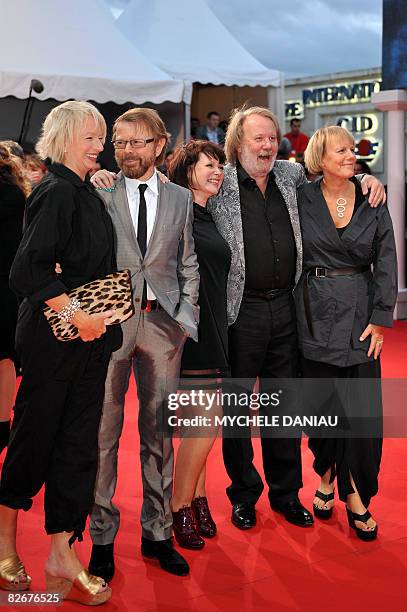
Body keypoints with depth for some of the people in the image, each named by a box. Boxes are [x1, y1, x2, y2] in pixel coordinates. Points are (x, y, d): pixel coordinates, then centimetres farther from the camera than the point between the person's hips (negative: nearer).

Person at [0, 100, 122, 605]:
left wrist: (96, 316, 11)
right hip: (56, 338, -8)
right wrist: (74, 313, -20)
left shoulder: (86, 193, 14)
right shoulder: (56, 193, -14)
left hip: (89, 337, 8)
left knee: (78, 444, 9)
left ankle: (62, 558, 18)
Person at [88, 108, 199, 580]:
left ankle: (157, 532, 20)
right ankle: (102, 536, 13)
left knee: (158, 431, 8)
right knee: (103, 430, 0)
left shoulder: (180, 199, 11)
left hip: (163, 322, 2)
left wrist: (185, 316, 2)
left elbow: (188, 264, 12)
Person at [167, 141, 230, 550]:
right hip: (186, 328, -8)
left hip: (213, 330, 8)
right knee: (205, 421, -7)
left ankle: (196, 499, 22)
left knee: (200, 421, 11)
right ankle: (179, 509, 8)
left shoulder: (211, 218, 16)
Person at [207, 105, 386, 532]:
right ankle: (243, 494, 27)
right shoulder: (220, 184, -5)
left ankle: (285, 492, 29)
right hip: (240, 311, -4)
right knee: (237, 406, 9)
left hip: (284, 308, 4)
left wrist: (366, 178, 10)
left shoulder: (291, 176, 9)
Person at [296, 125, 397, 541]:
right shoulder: (301, 199, -2)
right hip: (316, 314, -1)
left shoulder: (373, 202, 2)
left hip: (360, 313, 1)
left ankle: (355, 495, 12)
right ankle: (325, 478, 30)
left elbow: (385, 263, 2)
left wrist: (380, 319, -3)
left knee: (363, 409, -2)